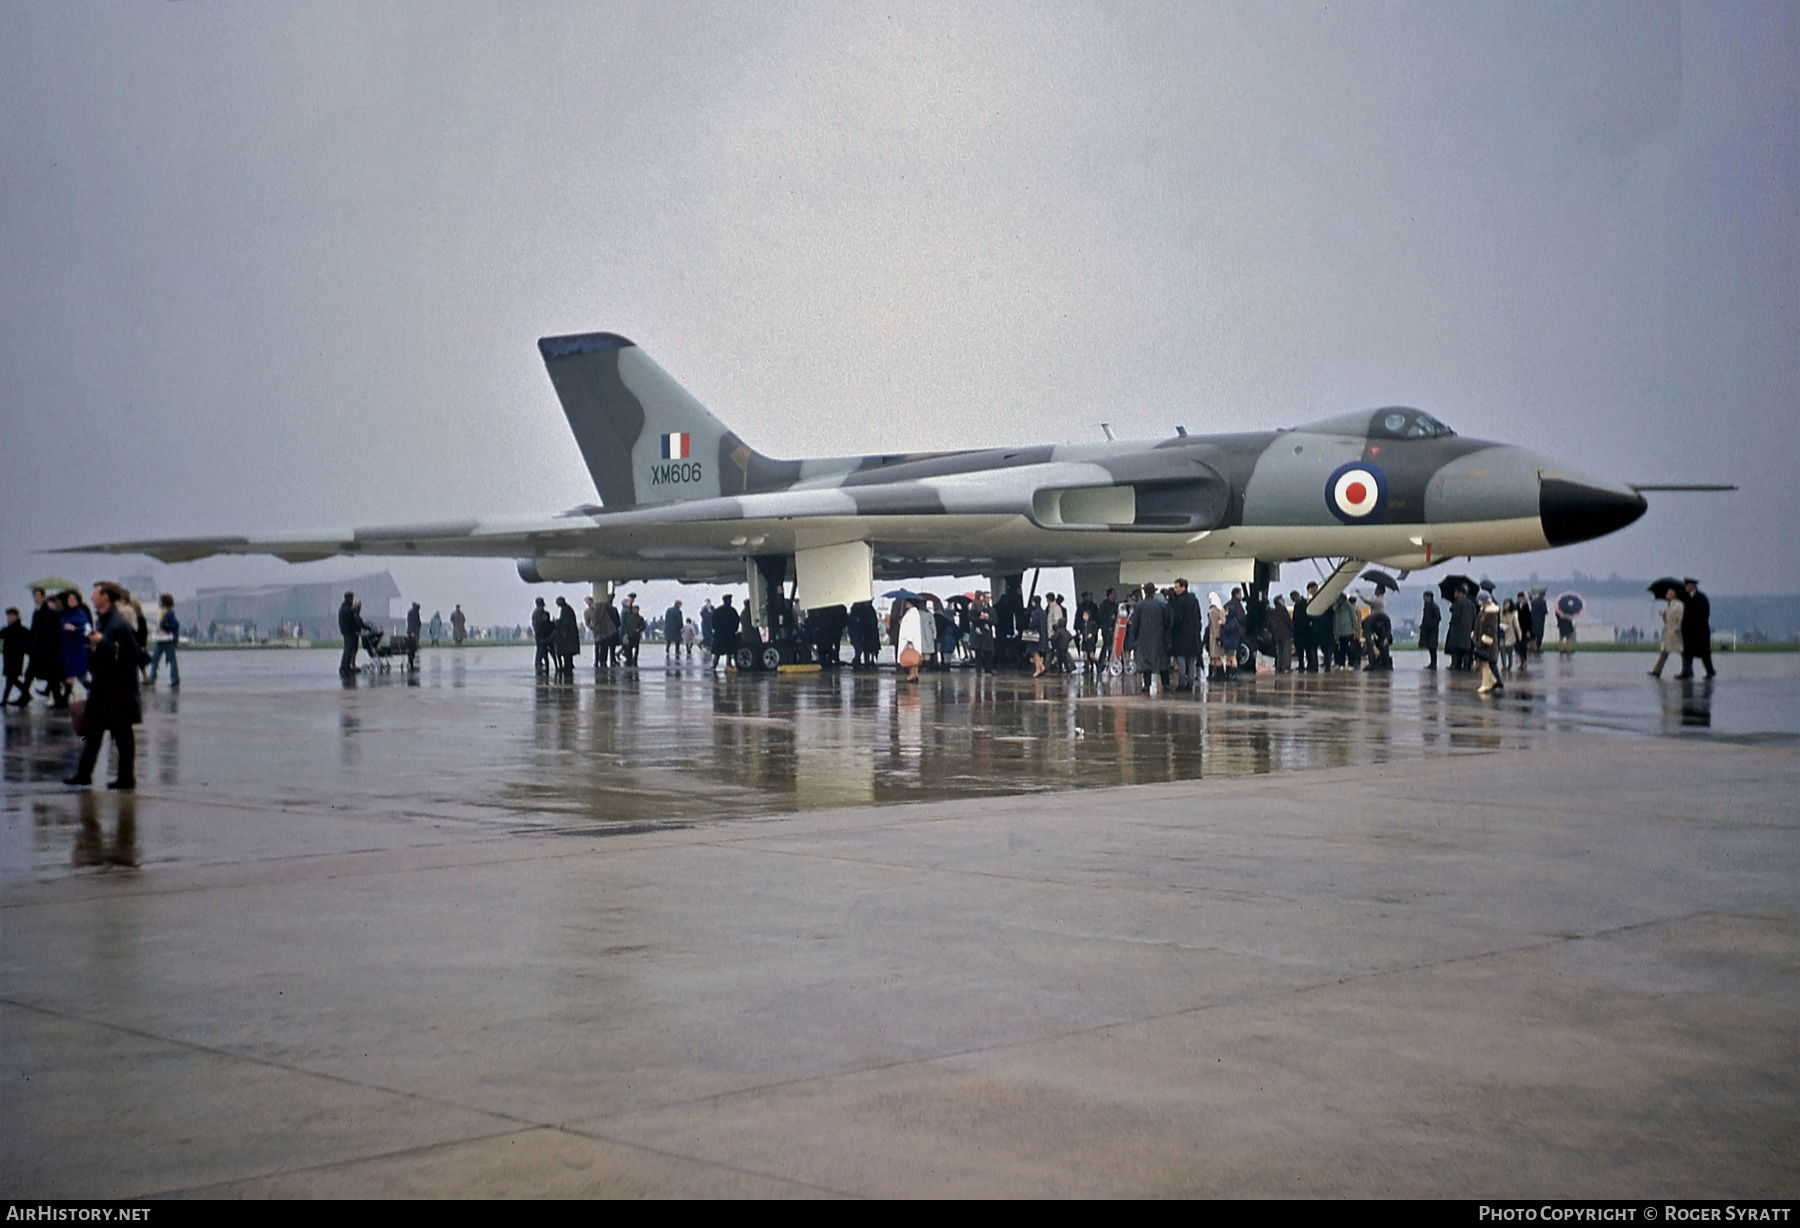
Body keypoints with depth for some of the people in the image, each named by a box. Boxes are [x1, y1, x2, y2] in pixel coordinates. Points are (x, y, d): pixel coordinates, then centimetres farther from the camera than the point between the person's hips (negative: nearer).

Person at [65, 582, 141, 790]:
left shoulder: (119, 622, -16)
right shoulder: (102, 620, 12)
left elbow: (131, 650, -23)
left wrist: (103, 641, -23)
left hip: (118, 685, -9)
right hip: (101, 683, 9)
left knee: (122, 733, -1)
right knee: (92, 730, 12)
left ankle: (126, 778, 6)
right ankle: (84, 774, 18)